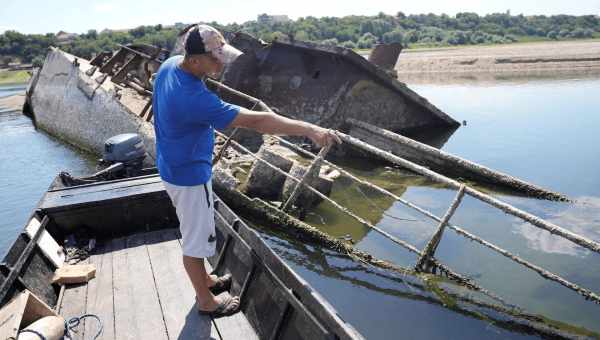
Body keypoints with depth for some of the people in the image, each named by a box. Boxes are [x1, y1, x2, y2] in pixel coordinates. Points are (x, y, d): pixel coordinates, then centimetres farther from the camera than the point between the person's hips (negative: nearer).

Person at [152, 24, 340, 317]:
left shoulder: (170, 64, -6)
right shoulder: (194, 98, -36)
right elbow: (255, 121, -37)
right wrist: (309, 130, -34)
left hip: (175, 166, 9)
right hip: (189, 175, -9)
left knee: (193, 231, 25)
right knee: (196, 239, 9)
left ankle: (204, 280, 46)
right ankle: (206, 301, 30)